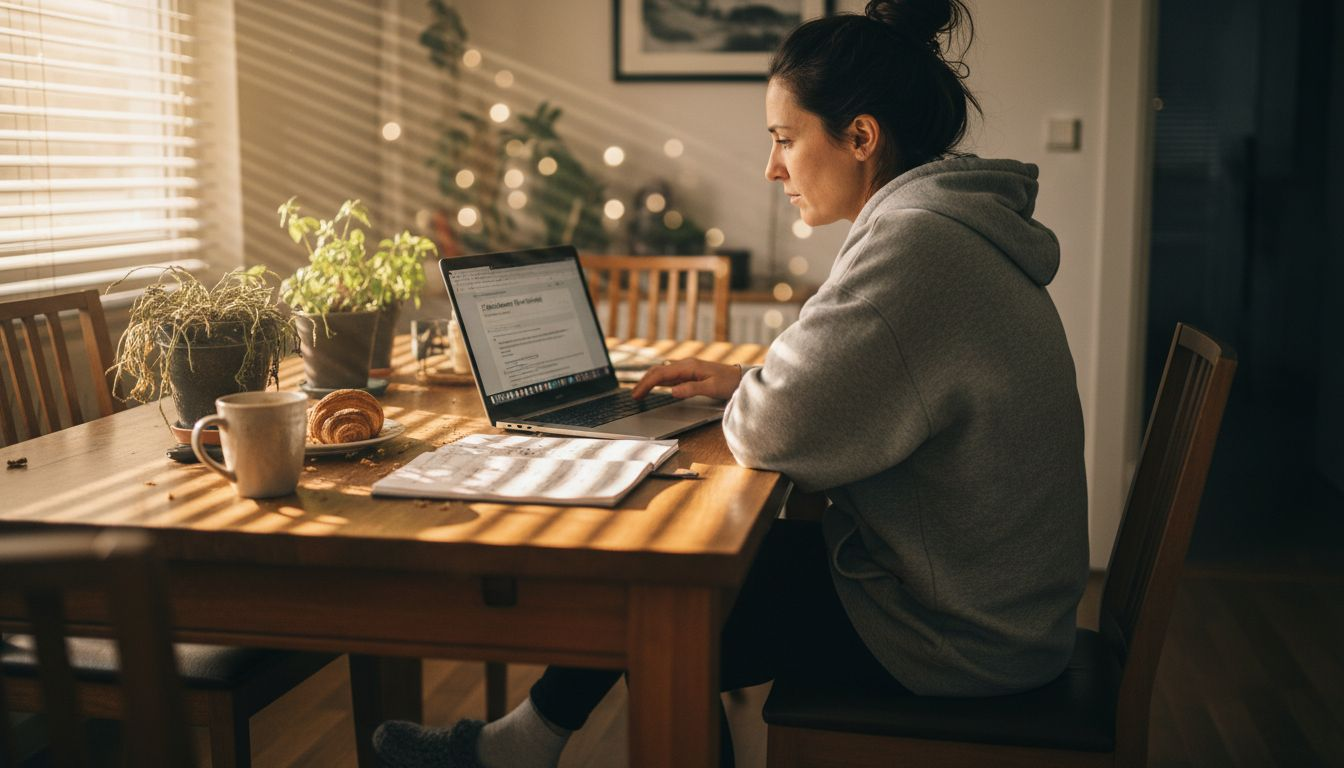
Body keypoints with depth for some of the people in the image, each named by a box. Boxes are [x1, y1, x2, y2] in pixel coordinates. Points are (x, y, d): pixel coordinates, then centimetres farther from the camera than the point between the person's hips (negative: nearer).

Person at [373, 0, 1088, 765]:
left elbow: (774, 432, -26)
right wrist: (749, 379, 8)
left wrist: (750, 396, -3)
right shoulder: (947, 225, 7)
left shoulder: (918, 244, -26)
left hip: (958, 634, -9)